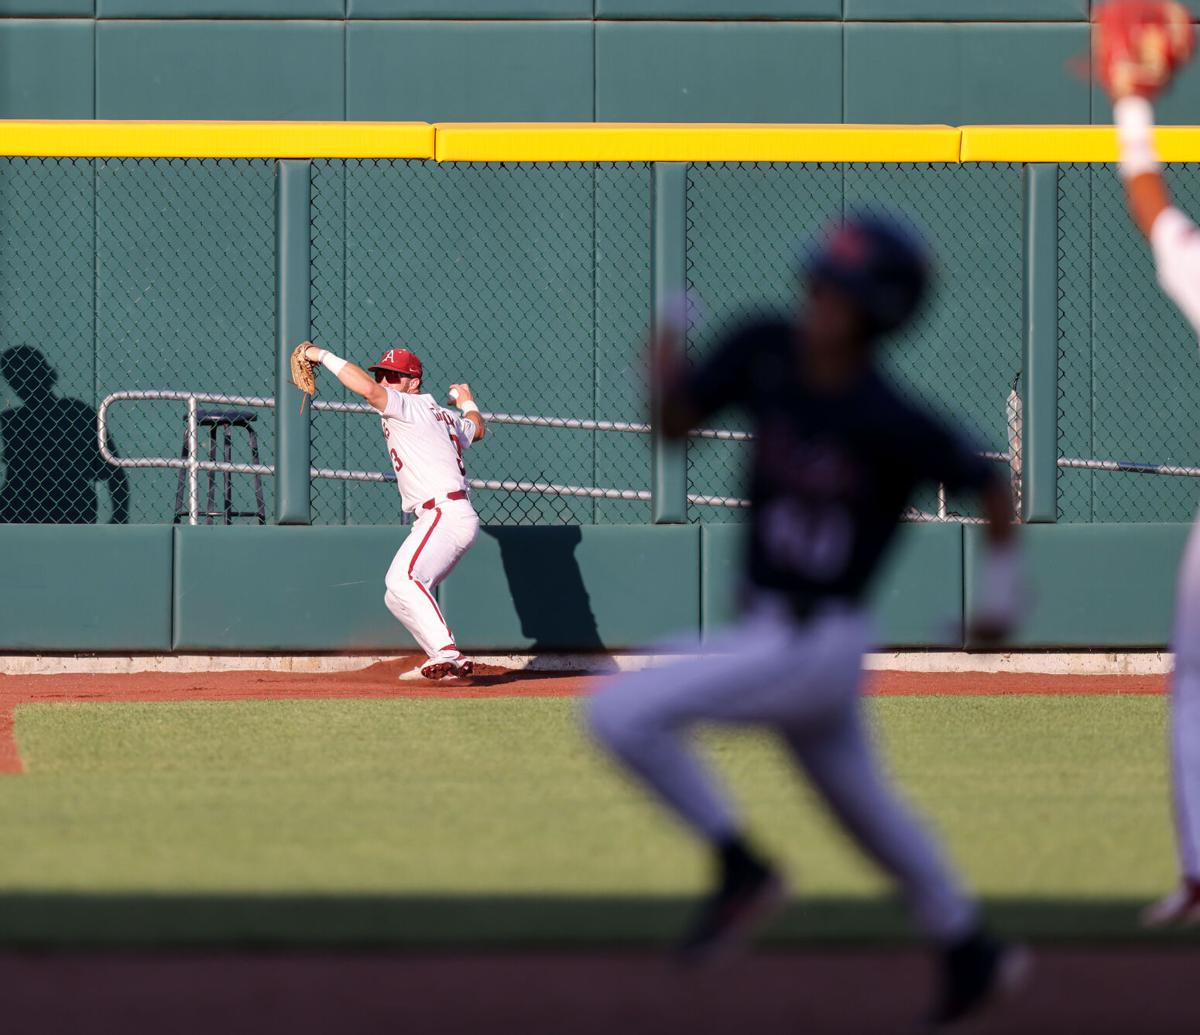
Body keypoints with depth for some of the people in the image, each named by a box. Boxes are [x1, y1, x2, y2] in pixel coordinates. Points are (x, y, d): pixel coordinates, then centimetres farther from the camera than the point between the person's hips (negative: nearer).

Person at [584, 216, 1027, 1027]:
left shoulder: (895, 426, -23)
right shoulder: (769, 351, -7)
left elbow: (990, 486, -9)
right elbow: (677, 423, 0)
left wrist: (1001, 590, -9)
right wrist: (667, 379, -19)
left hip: (813, 646, -7)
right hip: (767, 631, 7)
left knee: (620, 713, -17)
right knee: (864, 805, 24)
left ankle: (740, 869, -4)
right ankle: (971, 955, 42)